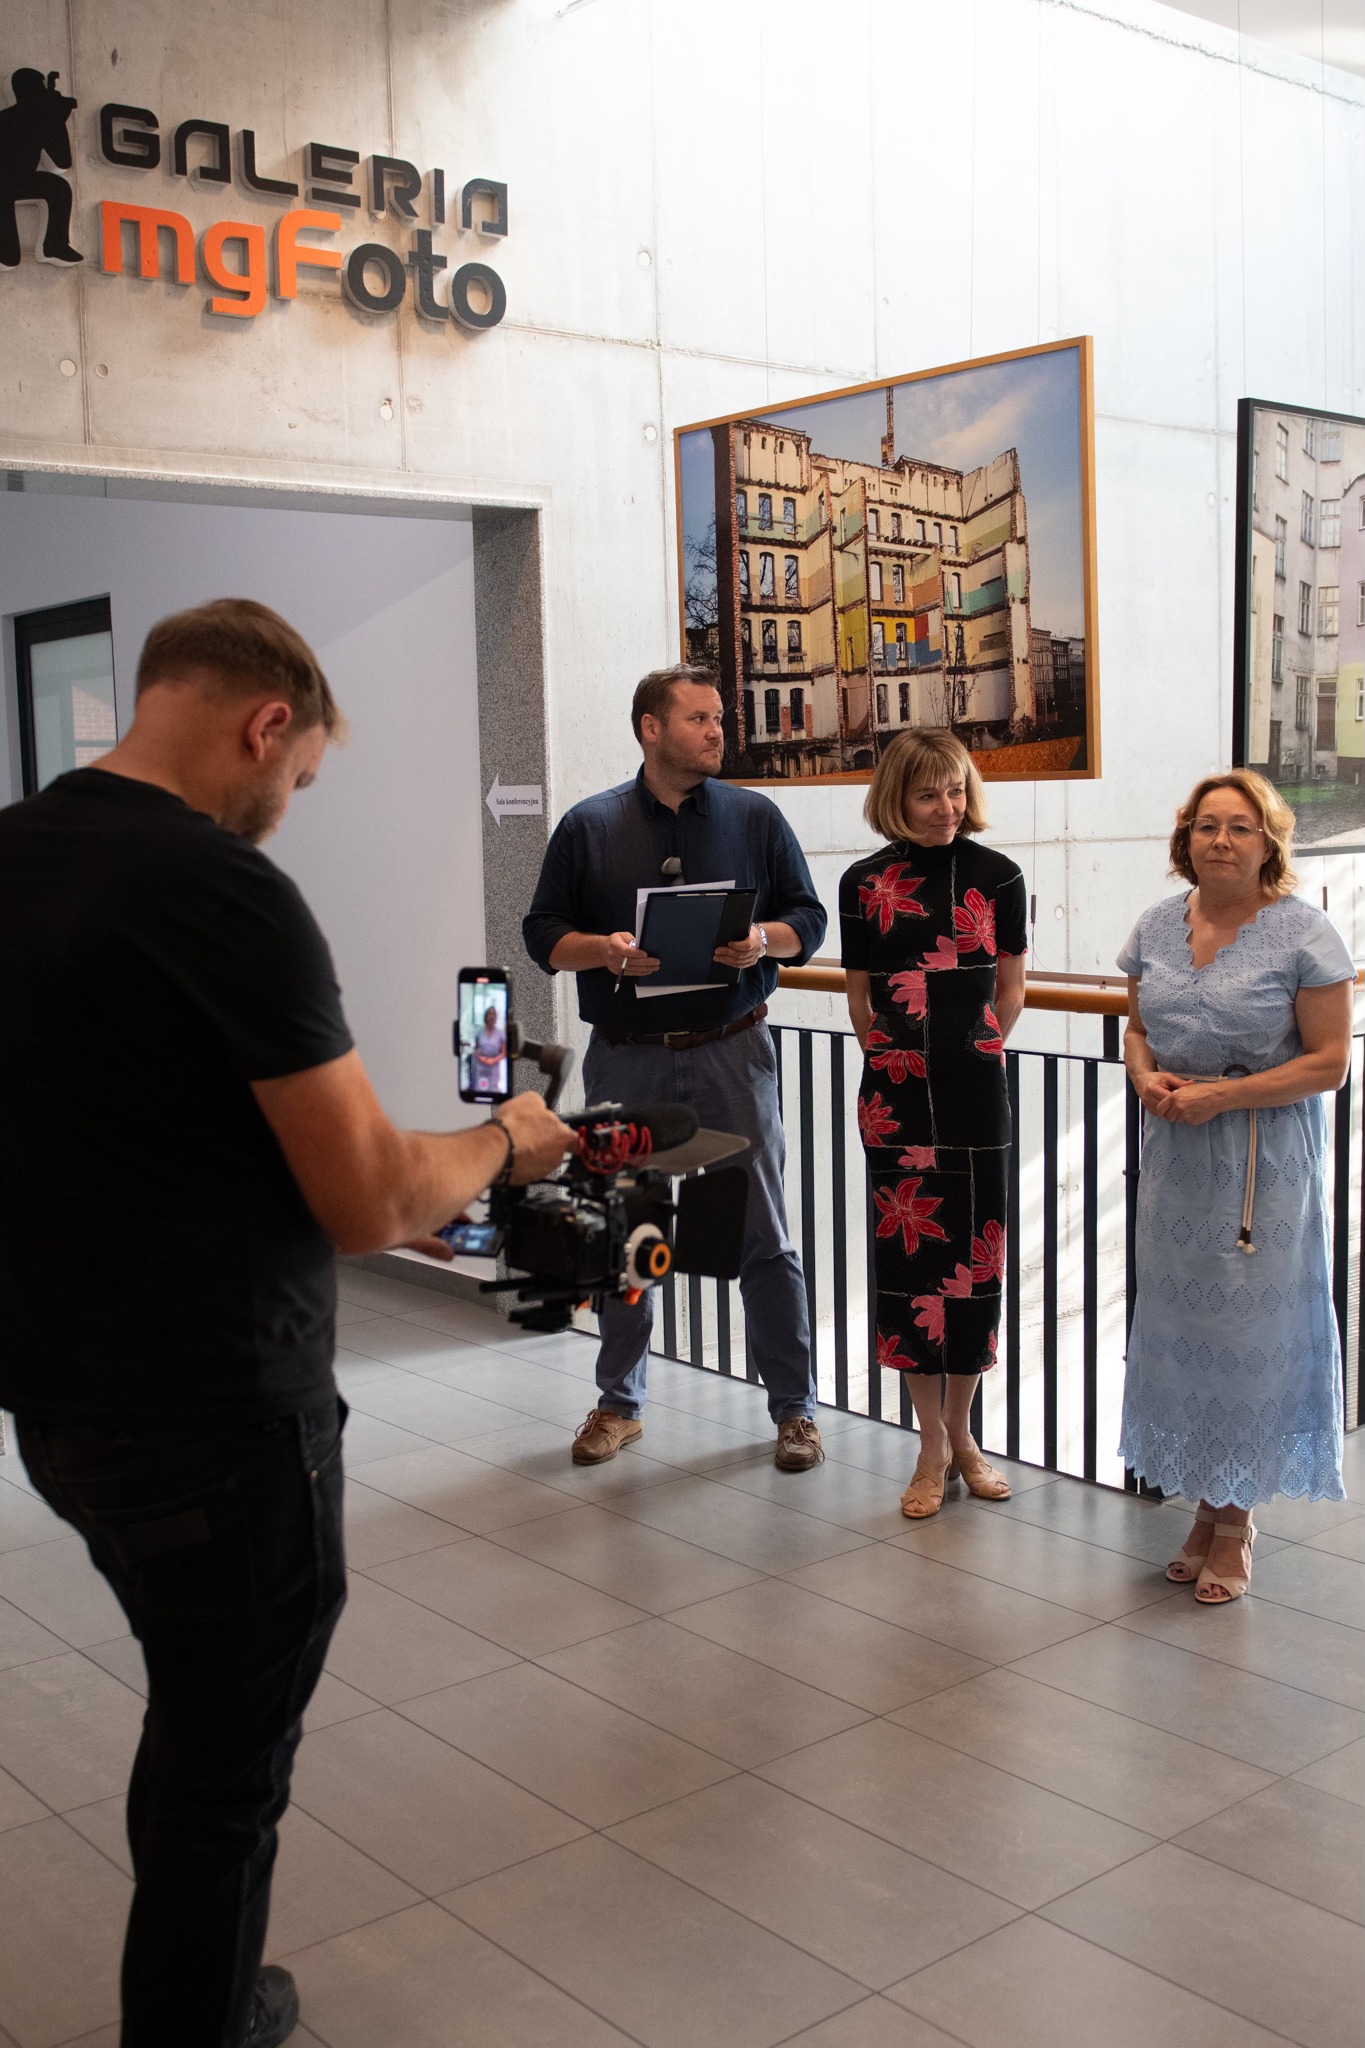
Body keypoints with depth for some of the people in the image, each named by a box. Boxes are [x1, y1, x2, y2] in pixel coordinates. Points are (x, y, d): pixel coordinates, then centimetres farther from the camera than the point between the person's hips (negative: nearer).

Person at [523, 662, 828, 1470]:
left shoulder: (755, 817, 5)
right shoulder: (589, 826, 4)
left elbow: (808, 918, 7)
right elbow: (544, 933, 4)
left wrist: (764, 942, -14)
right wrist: (606, 951, -15)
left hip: (732, 1049, -1)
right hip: (626, 1059, 1)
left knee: (763, 1234, 1)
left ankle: (795, 1407, 15)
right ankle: (619, 1403, 27)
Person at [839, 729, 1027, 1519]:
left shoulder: (997, 876, 0)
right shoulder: (866, 883, 2)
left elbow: (1010, 988, 7)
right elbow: (860, 994, 9)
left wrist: (972, 1058, 4)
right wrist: (897, 1062, 6)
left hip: (977, 1098, 0)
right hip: (897, 1099, 0)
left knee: (974, 1257, 6)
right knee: (910, 1255, 3)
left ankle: (962, 1435, 24)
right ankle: (932, 1447, 17)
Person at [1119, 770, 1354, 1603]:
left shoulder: (1304, 933, -10)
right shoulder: (1158, 925, 6)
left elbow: (1329, 1061, -11)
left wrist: (1222, 1096, -19)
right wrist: (1147, 1076, -7)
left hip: (1265, 1164, -5)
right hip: (1177, 1156, 5)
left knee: (1248, 1329, 3)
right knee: (1179, 1322, 10)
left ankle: (1236, 1517, 19)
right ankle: (1206, 1503, 26)